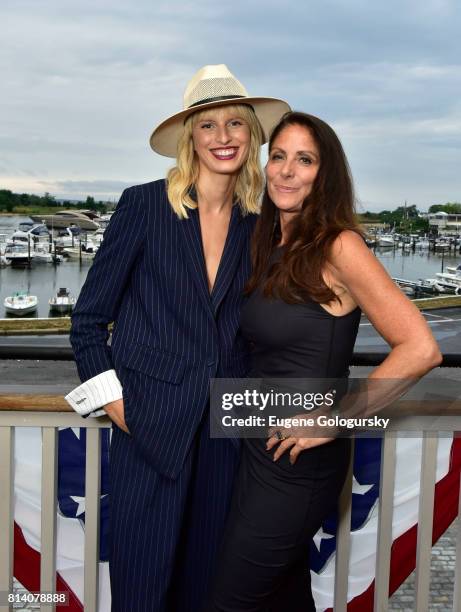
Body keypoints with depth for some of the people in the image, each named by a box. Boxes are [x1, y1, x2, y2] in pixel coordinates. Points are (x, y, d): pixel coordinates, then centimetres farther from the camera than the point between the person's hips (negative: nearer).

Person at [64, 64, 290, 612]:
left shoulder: (258, 226, 6)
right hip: (151, 427, -3)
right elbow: (89, 318, -2)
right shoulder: (144, 205, -6)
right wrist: (114, 399, -7)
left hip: (225, 432, 4)